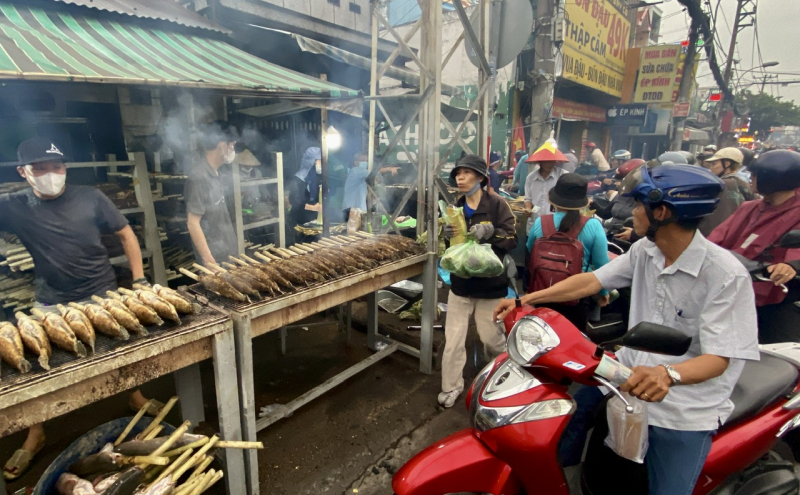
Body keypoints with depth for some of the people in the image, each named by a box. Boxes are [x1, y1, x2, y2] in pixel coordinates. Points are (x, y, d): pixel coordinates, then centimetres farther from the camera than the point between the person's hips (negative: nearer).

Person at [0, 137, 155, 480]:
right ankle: (35, 436, 31)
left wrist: (139, 280, -5)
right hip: (51, 304, 1)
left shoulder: (90, 198, -9)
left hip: (102, 296, -1)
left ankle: (136, 398, 38)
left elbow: (126, 235, -2)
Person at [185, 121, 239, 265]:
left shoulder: (215, 173, 8)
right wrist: (209, 261, -20)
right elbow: (193, 223, -20)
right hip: (215, 258, -8)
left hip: (227, 255, 9)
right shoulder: (199, 177, -19)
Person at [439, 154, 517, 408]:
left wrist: (490, 231, -31)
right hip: (460, 284, 5)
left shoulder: (496, 203, -10)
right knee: (453, 339, 6)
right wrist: (448, 234, -7)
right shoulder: (456, 207, 7)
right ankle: (451, 386, 22)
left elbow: (512, 239, -14)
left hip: (490, 285, -4)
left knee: (492, 339, 11)